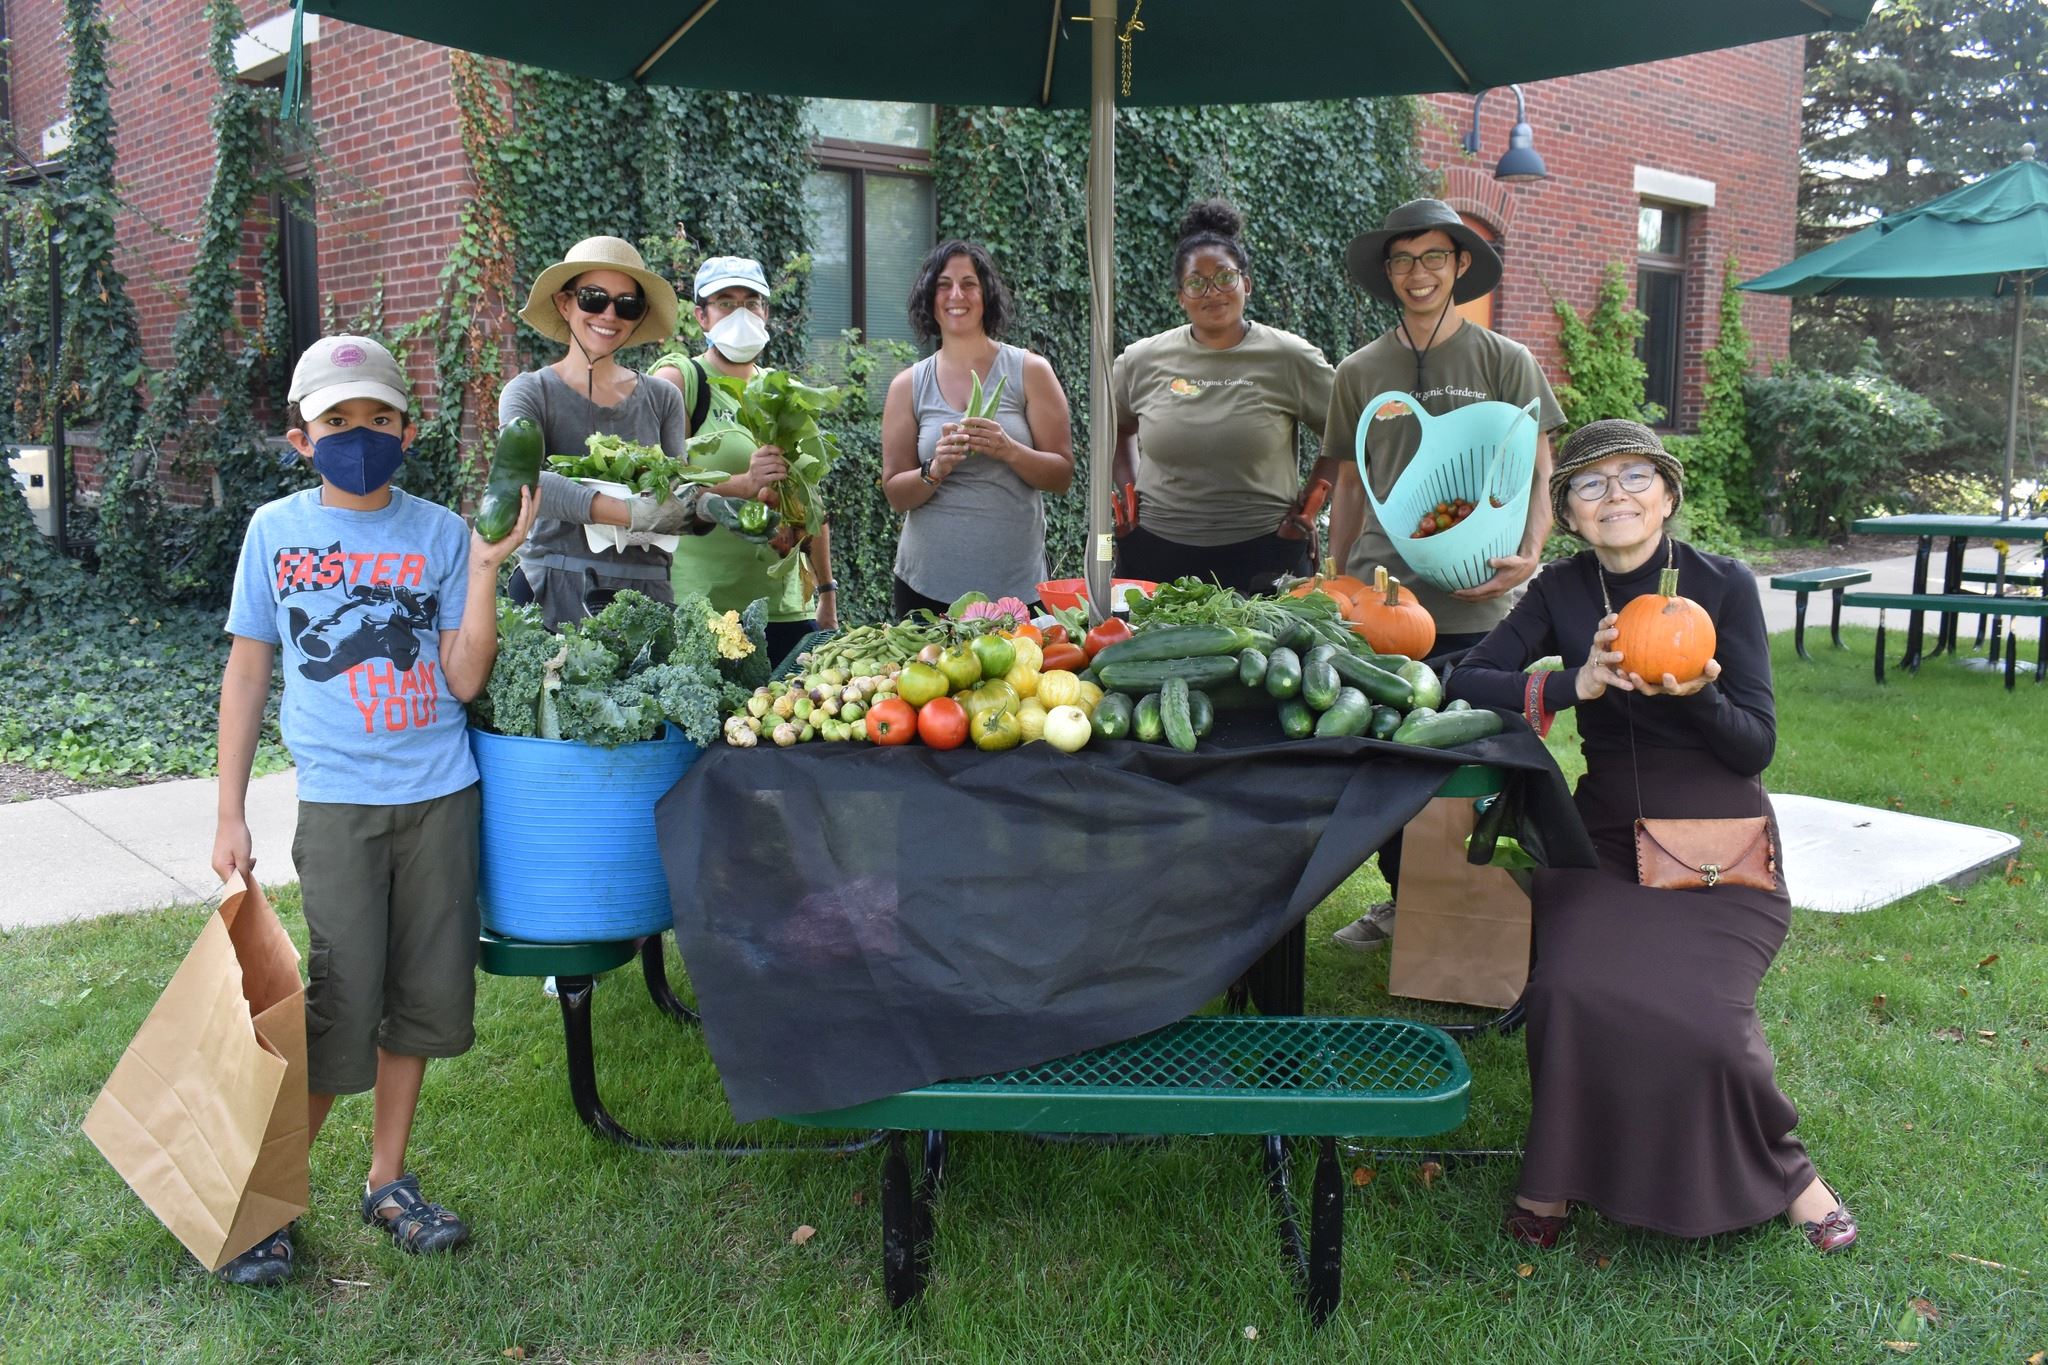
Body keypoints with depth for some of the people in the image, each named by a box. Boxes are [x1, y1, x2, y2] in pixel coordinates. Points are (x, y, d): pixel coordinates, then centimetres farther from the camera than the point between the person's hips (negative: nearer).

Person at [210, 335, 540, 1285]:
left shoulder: (441, 533, 2)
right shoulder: (276, 530, 3)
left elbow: (463, 680, -4)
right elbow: (247, 672, 6)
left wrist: (486, 567, -13)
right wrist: (230, 812, 4)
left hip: (441, 792, 2)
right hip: (337, 802, -2)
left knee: (422, 995, 9)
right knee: (341, 1010, -3)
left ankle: (388, 1180, 27)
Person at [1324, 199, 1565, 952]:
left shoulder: (1505, 362, 4)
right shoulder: (1359, 372, 11)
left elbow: (1539, 477, 3)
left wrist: (1528, 555, -15)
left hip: (1472, 601, -2)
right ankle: (1404, 899, 22)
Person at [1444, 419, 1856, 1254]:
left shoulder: (1724, 585, -4)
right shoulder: (1562, 592, 3)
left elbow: (1756, 746, -6)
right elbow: (1464, 683, -7)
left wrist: (1697, 695, -27)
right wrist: (1576, 686, -20)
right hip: (1607, 838, 2)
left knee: (1698, 1011, -24)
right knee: (1574, 991, -26)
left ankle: (1776, 1169, 7)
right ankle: (1558, 1171, -1)